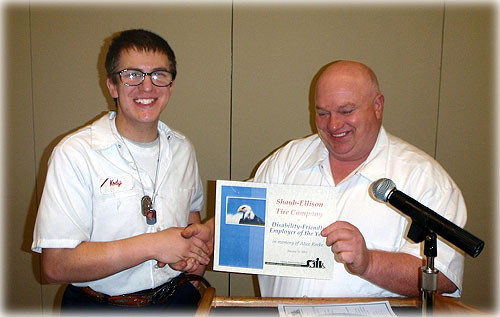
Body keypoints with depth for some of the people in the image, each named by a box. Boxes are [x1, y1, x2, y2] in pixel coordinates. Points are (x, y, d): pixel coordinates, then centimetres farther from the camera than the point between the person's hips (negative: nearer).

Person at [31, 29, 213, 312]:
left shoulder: (182, 149, 4)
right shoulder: (75, 153, -12)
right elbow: (56, 265, -16)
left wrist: (199, 251, 2)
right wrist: (153, 245, -18)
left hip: (178, 299, 3)